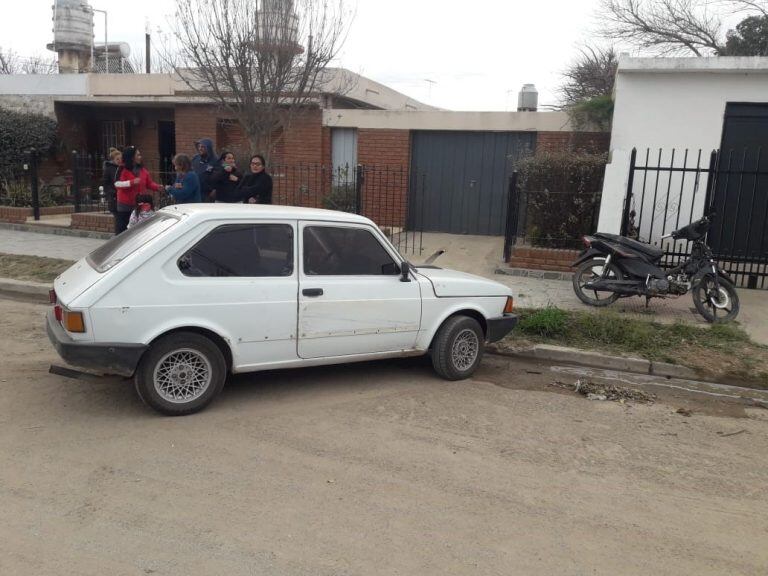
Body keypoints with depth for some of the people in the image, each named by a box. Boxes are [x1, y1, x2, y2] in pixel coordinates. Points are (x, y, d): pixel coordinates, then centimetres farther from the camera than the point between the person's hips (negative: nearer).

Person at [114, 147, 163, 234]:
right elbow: (117, 184, -16)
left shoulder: (142, 170, 8)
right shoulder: (122, 169, -6)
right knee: (122, 227, 3)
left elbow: (149, 183, 9)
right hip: (125, 205, -4)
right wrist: (132, 182, -28)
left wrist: (157, 187, -11)